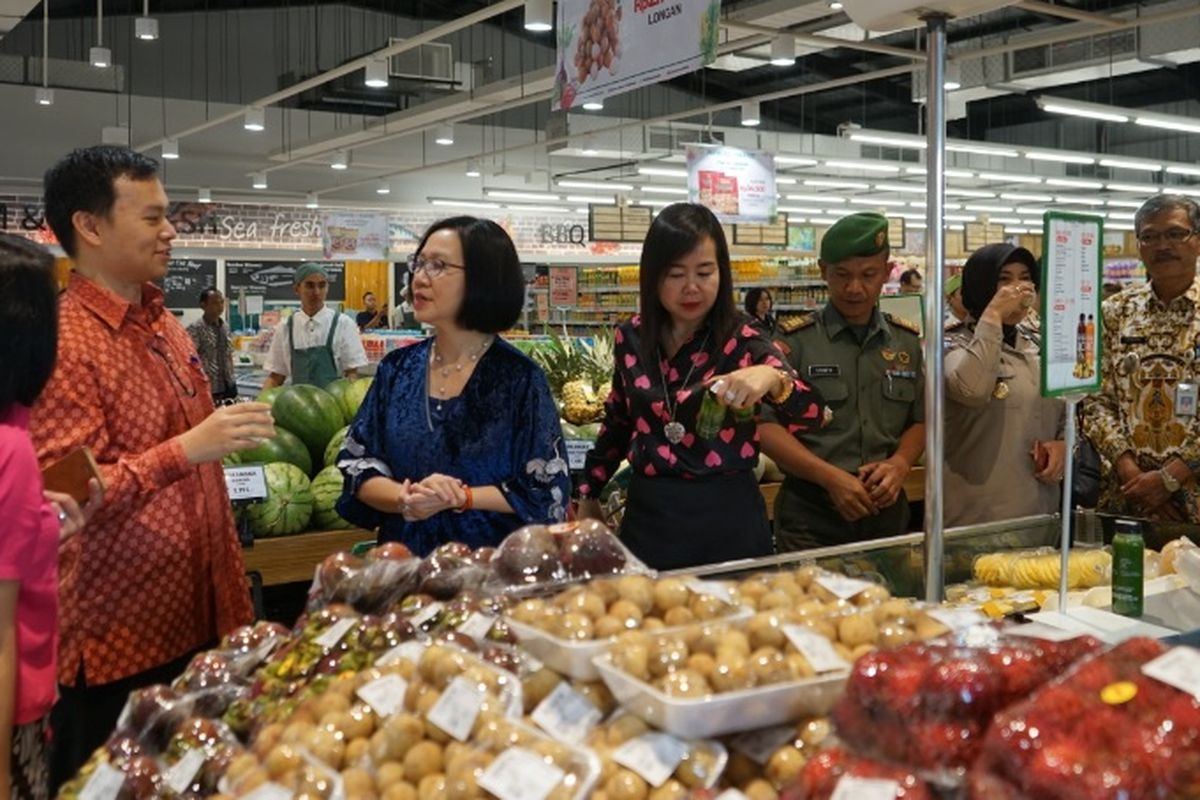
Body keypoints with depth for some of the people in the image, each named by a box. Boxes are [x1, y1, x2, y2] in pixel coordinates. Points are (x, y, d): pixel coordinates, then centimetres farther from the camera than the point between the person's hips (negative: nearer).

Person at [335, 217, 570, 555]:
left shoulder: (519, 376, -10)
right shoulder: (397, 368, 3)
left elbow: (547, 492, -10)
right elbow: (357, 464, 2)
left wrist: (461, 498, -18)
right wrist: (405, 498, -16)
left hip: (490, 565, -3)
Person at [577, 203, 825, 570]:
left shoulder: (740, 341, -10)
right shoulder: (631, 338, 0)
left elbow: (811, 413, -22)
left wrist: (772, 378, -42)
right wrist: (589, 492, 20)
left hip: (725, 515, -3)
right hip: (648, 515, 3)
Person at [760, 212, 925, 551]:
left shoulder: (907, 342, 7)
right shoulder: (794, 340, -7)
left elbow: (920, 421, 12)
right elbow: (766, 426, -11)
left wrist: (899, 464, -9)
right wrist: (831, 477, -21)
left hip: (887, 512, 4)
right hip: (810, 517, -4)